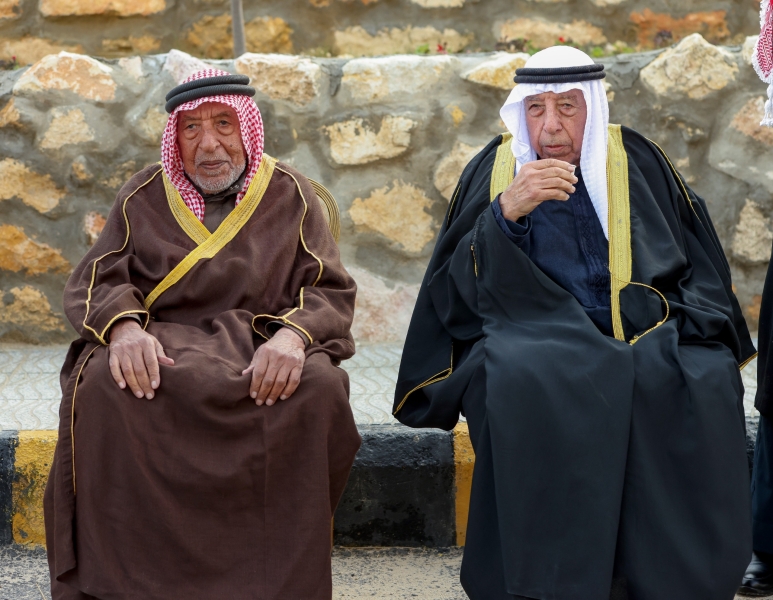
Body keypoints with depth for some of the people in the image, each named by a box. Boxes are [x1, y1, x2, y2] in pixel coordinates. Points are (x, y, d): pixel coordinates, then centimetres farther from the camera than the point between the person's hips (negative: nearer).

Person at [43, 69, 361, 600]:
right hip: (161, 344, 1)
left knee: (319, 386, -33)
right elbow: (95, 281, 6)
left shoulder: (291, 196, 11)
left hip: (262, 354, 0)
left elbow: (331, 292, 4)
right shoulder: (145, 196, 14)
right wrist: (123, 326, -18)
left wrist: (294, 336, -20)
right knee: (104, 383, -33)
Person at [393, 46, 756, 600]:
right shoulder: (495, 170, 7)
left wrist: (670, 336, -5)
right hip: (533, 338, -1)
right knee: (523, 384, -35)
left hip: (642, 339, 1)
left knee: (704, 383, -30)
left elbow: (702, 281, 14)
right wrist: (506, 212, -16)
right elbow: (455, 290, -1)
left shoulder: (637, 163, 9)